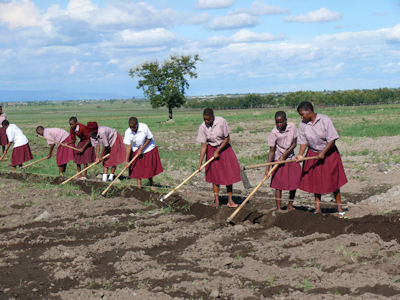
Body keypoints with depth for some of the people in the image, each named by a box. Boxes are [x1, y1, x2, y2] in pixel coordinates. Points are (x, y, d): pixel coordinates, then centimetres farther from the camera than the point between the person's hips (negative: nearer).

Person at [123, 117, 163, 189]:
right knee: (137, 167, -1)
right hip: (136, 149, 2)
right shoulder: (128, 132, -21)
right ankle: (139, 185, 10)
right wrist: (127, 161, -20)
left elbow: (149, 139, -15)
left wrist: (141, 149, -19)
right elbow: (128, 147, -17)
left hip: (148, 148, -2)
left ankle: (151, 185, 17)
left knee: (150, 168, 2)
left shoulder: (144, 127, -29)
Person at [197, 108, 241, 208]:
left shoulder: (221, 122, -20)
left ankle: (230, 201, 6)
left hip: (224, 148, 0)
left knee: (228, 174, -1)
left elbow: (227, 138, -11)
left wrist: (218, 151, -15)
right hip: (211, 150, 0)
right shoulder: (202, 127, -15)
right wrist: (200, 162, -15)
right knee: (215, 176, -1)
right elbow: (203, 146, -11)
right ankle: (217, 202, 6)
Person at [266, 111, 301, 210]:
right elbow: (271, 151, -18)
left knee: (294, 183, 4)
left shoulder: (292, 126, -13)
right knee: (278, 184, -4)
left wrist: (284, 155, -16)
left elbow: (294, 143, -6)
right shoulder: (274, 133, -21)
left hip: (290, 157, 3)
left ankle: (290, 205, 20)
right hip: (278, 160, -3)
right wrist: (268, 168, -23)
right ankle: (278, 208, 0)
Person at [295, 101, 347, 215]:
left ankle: (340, 208, 12)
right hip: (313, 154, 3)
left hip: (329, 153, -3)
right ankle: (318, 209, 13)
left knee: (333, 181, 2)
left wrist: (323, 152, -19)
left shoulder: (325, 120, -18)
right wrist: (300, 155, -18)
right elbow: (303, 142, -3)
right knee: (315, 182, 5)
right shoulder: (303, 125, -7)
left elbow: (332, 139, -16)